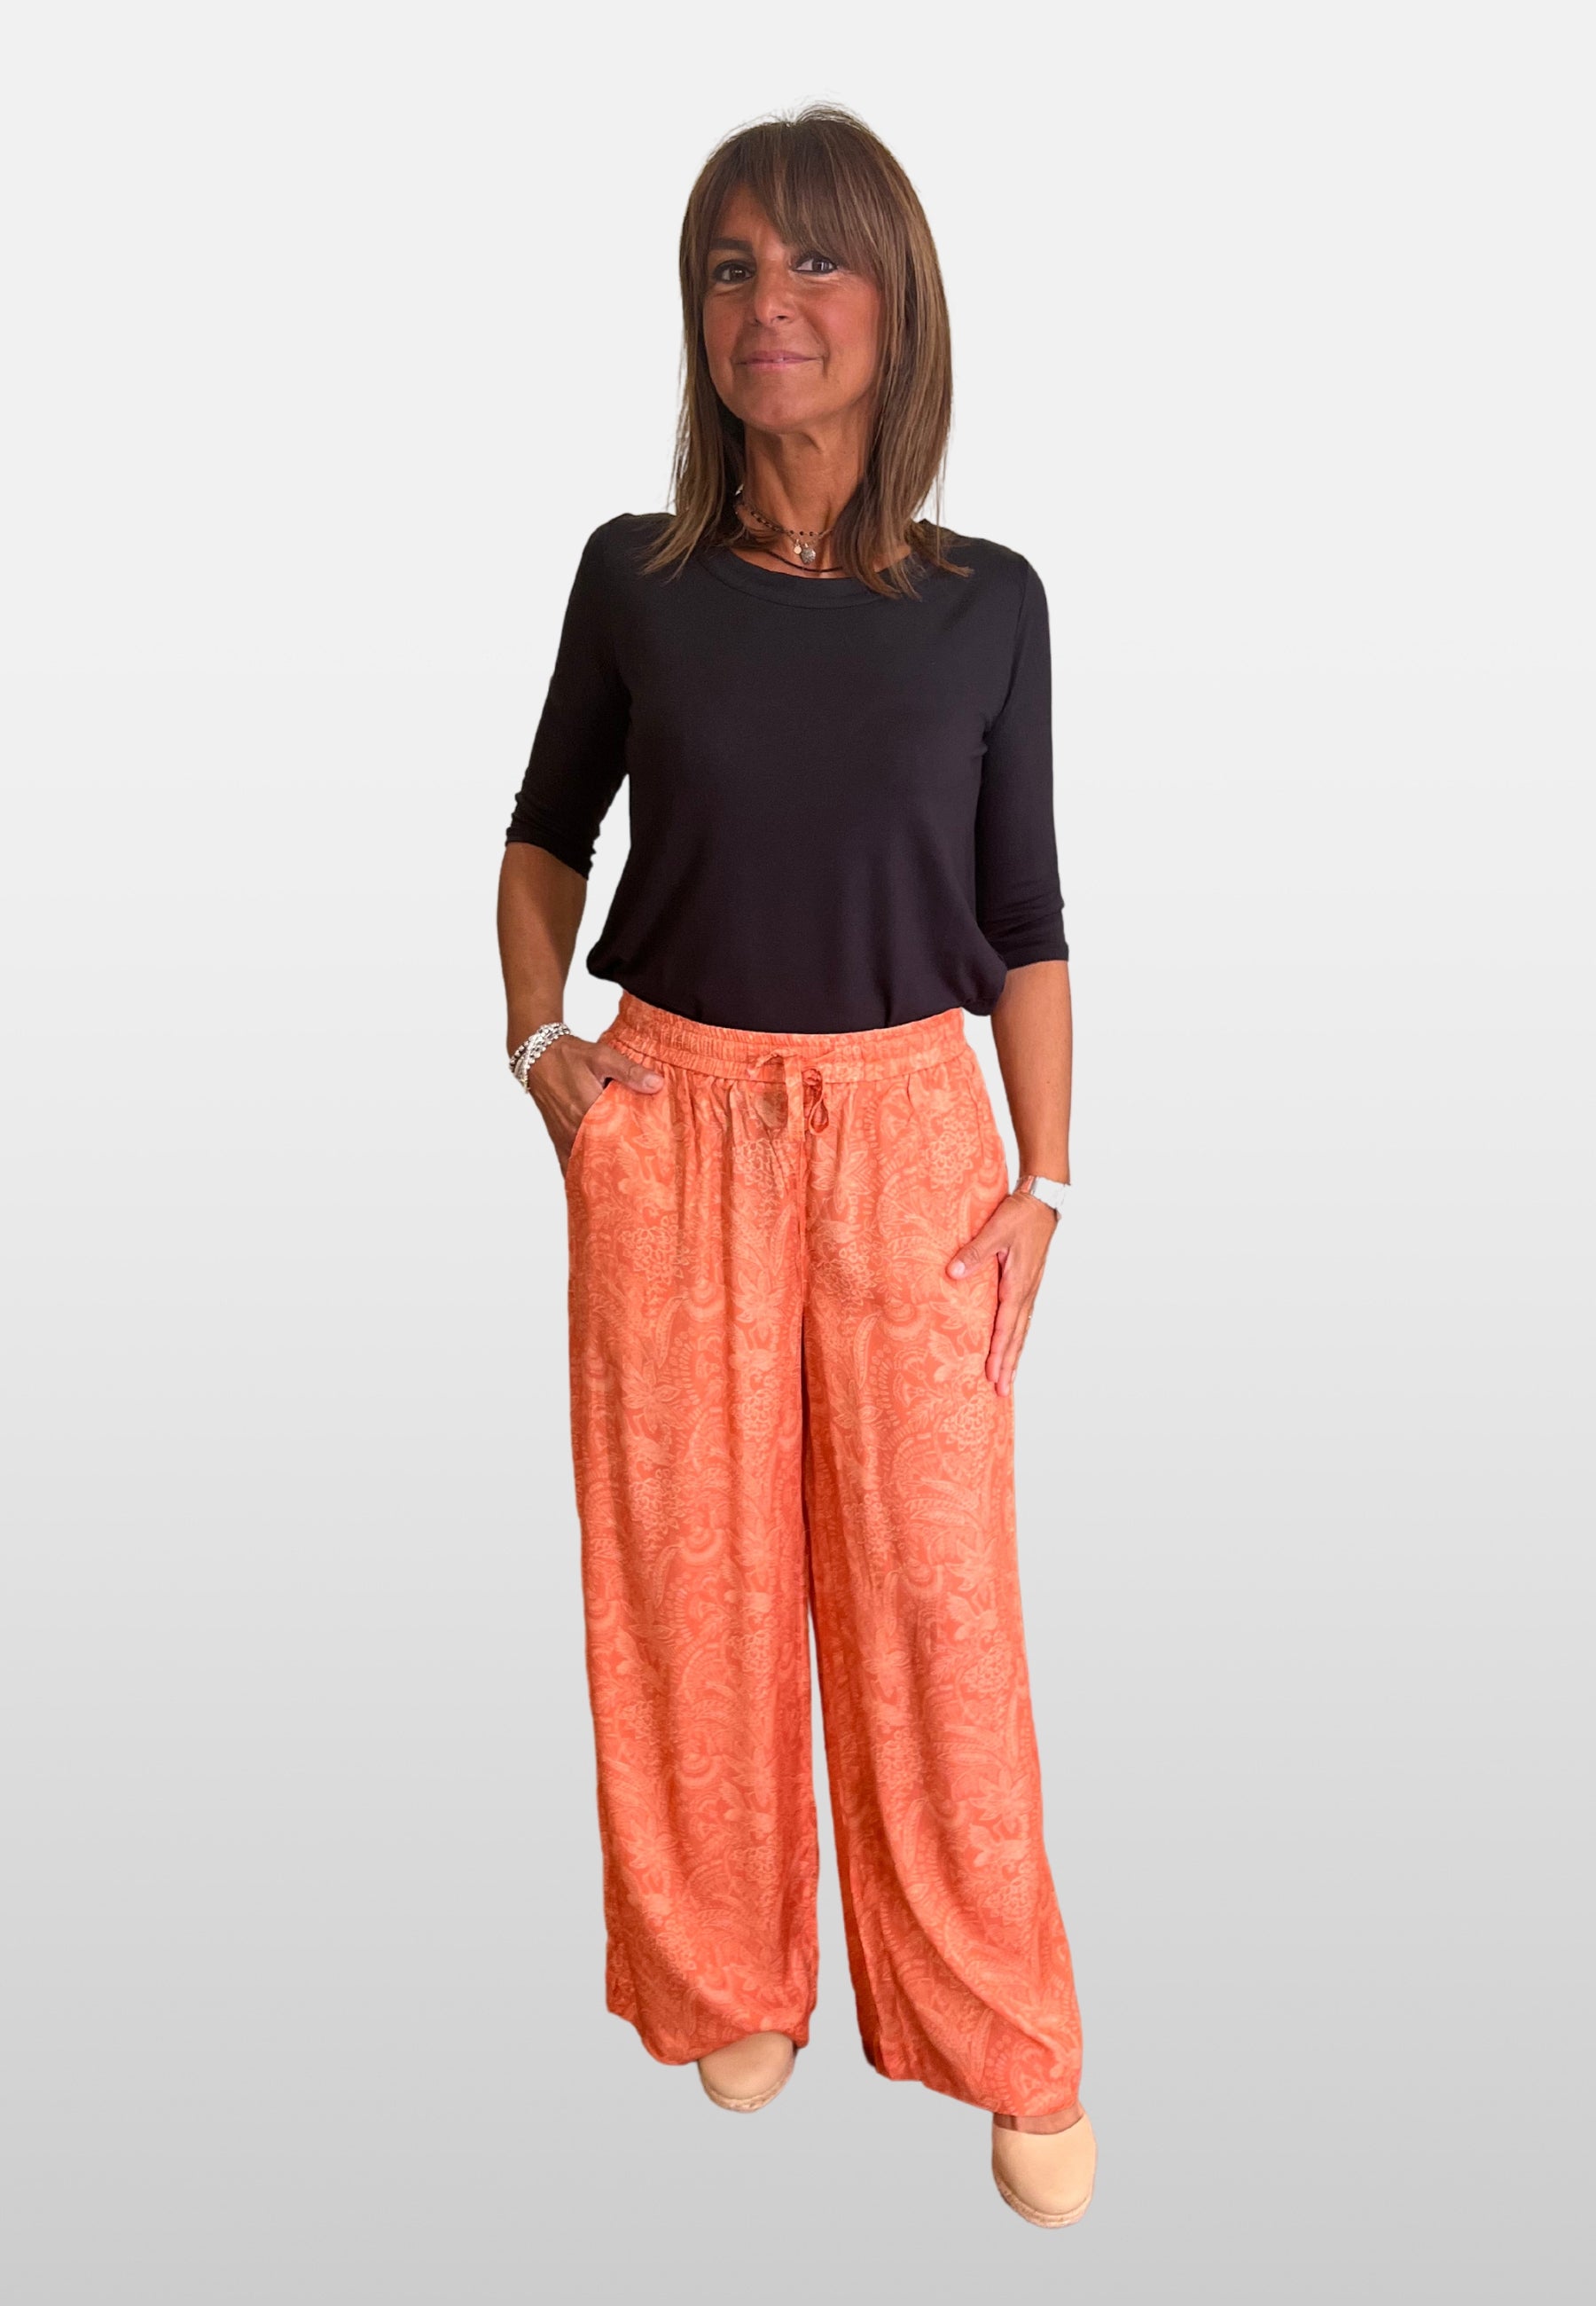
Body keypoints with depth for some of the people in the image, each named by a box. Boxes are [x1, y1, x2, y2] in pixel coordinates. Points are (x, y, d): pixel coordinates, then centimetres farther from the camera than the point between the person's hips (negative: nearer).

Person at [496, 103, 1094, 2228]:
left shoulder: (985, 602, 1)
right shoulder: (634, 577, 1)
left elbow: (1025, 921, 4)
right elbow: (547, 835, 15)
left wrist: (1041, 1182, -1)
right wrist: (538, 1037, 0)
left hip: (907, 1133, 0)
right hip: (669, 1125, 1)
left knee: (937, 1587, 4)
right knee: (693, 1572, 9)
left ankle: (1007, 2047, 24)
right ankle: (729, 1983, 32)